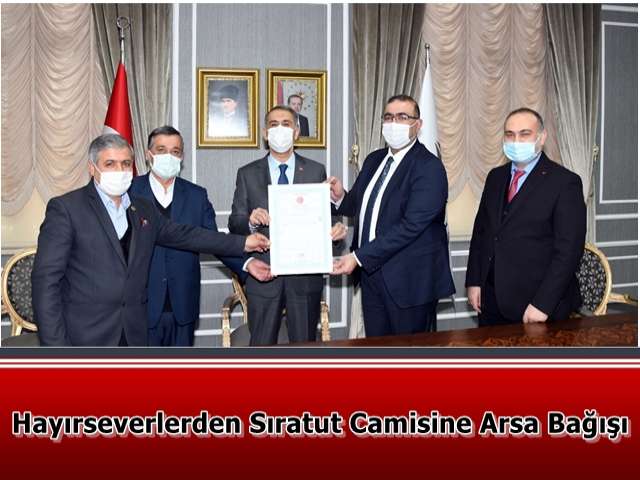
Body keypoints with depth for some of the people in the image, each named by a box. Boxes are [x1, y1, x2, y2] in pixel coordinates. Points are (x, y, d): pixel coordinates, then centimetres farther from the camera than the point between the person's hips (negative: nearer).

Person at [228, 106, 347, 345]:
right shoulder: (247, 174, 5)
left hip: (305, 275, 1)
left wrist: (335, 228, -17)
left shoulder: (316, 171, 6)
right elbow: (234, 223, 2)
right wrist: (251, 221, -20)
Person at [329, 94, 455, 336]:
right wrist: (340, 197, -6)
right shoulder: (374, 160, 11)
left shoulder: (429, 167, -14)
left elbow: (410, 226, -22)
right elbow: (361, 205, 18)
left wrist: (359, 257, -24)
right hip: (370, 272, 7)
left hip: (409, 280, -7)